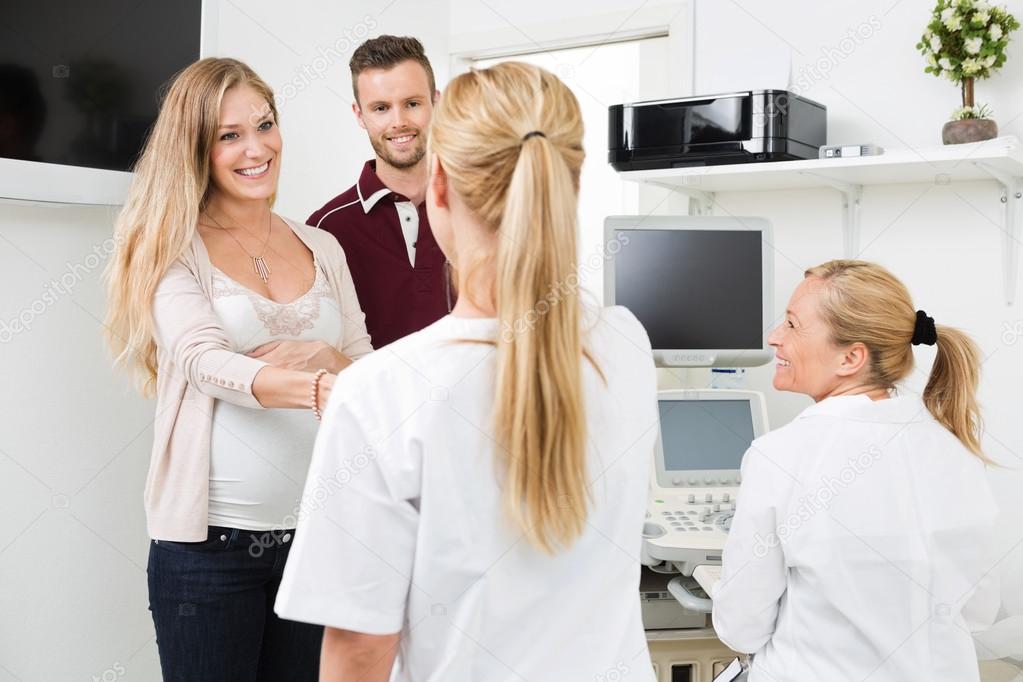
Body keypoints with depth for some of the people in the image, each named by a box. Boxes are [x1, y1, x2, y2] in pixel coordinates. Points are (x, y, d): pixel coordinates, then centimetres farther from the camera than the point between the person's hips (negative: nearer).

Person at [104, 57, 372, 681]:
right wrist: (322, 389, -37)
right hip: (212, 541, -4)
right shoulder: (173, 250, -4)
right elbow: (207, 362, -21)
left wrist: (325, 356, -14)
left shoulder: (323, 249, 9)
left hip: (318, 529, 4)